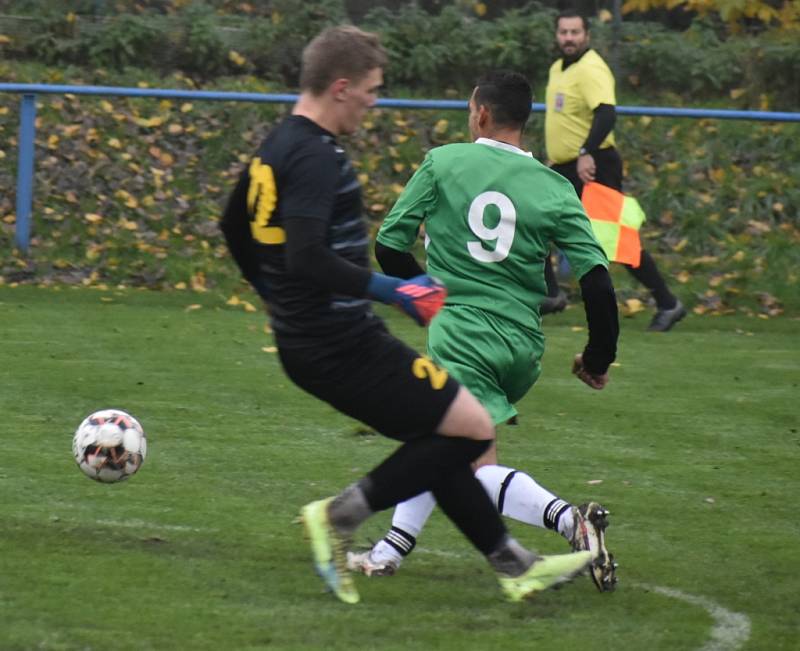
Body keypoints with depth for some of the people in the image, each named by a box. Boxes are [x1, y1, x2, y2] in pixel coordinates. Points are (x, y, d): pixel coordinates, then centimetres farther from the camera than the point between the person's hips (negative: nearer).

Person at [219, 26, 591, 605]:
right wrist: (394, 291, -23)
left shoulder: (276, 148, 12)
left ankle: (513, 563, 23)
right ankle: (342, 515, -3)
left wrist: (277, 297, 35)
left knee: (438, 439, 18)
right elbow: (307, 257, -30)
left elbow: (234, 228, 26)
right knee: (473, 428, -5)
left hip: (306, 342, 11)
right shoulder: (316, 157, -19)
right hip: (344, 345, -10)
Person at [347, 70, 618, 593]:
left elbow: (390, 246, 1)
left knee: (478, 471, -8)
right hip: (525, 348, 5)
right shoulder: (554, 188, 2)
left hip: (462, 336, -5)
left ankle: (568, 519, -31)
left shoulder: (442, 164, -2)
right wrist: (598, 357, 8)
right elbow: (596, 276, -4)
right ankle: (392, 550, 27)